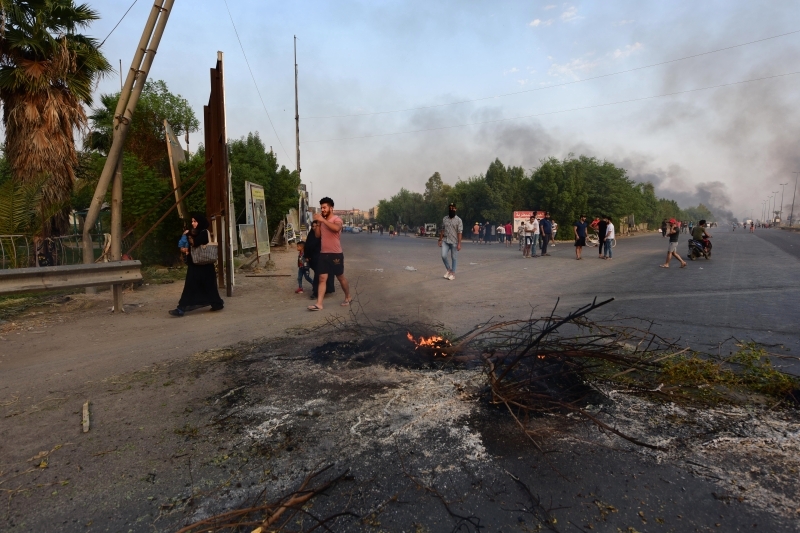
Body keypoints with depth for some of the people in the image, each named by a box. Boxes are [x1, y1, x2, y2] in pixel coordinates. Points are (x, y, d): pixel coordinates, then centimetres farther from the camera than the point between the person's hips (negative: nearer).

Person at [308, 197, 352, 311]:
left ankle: (348, 298, 29)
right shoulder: (322, 221, 11)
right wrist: (318, 222, -1)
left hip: (336, 254, -5)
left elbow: (336, 228, -33)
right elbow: (317, 235, 9)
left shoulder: (337, 219, -9)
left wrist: (323, 220, -31)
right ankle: (319, 304, -4)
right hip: (323, 254, 5)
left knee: (340, 277, 9)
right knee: (322, 279, -1)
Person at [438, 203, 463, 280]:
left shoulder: (458, 220, -5)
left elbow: (459, 232, -9)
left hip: (454, 242, -3)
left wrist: (459, 244, -14)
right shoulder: (444, 219, 7)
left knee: (454, 258, 4)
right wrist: (440, 240, 7)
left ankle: (453, 273, 15)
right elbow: (442, 230, 12)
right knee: (443, 256, -8)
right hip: (445, 241, 3)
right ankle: (448, 270, 15)